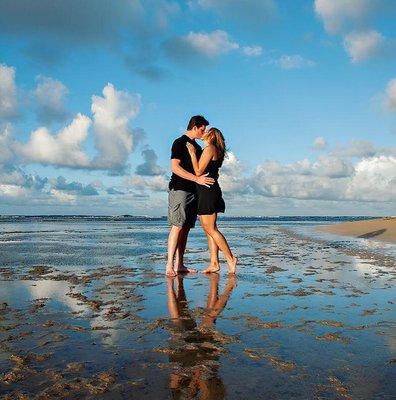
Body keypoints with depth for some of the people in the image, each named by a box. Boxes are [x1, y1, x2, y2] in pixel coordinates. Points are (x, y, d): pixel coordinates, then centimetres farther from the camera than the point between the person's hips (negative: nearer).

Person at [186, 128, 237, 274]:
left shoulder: (210, 148, -10)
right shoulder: (215, 151, 21)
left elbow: (198, 171, -15)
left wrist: (192, 153, -7)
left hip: (207, 191, -10)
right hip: (209, 191, 10)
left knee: (211, 229, -8)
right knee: (210, 229, 8)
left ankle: (231, 259, -5)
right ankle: (214, 263, 9)